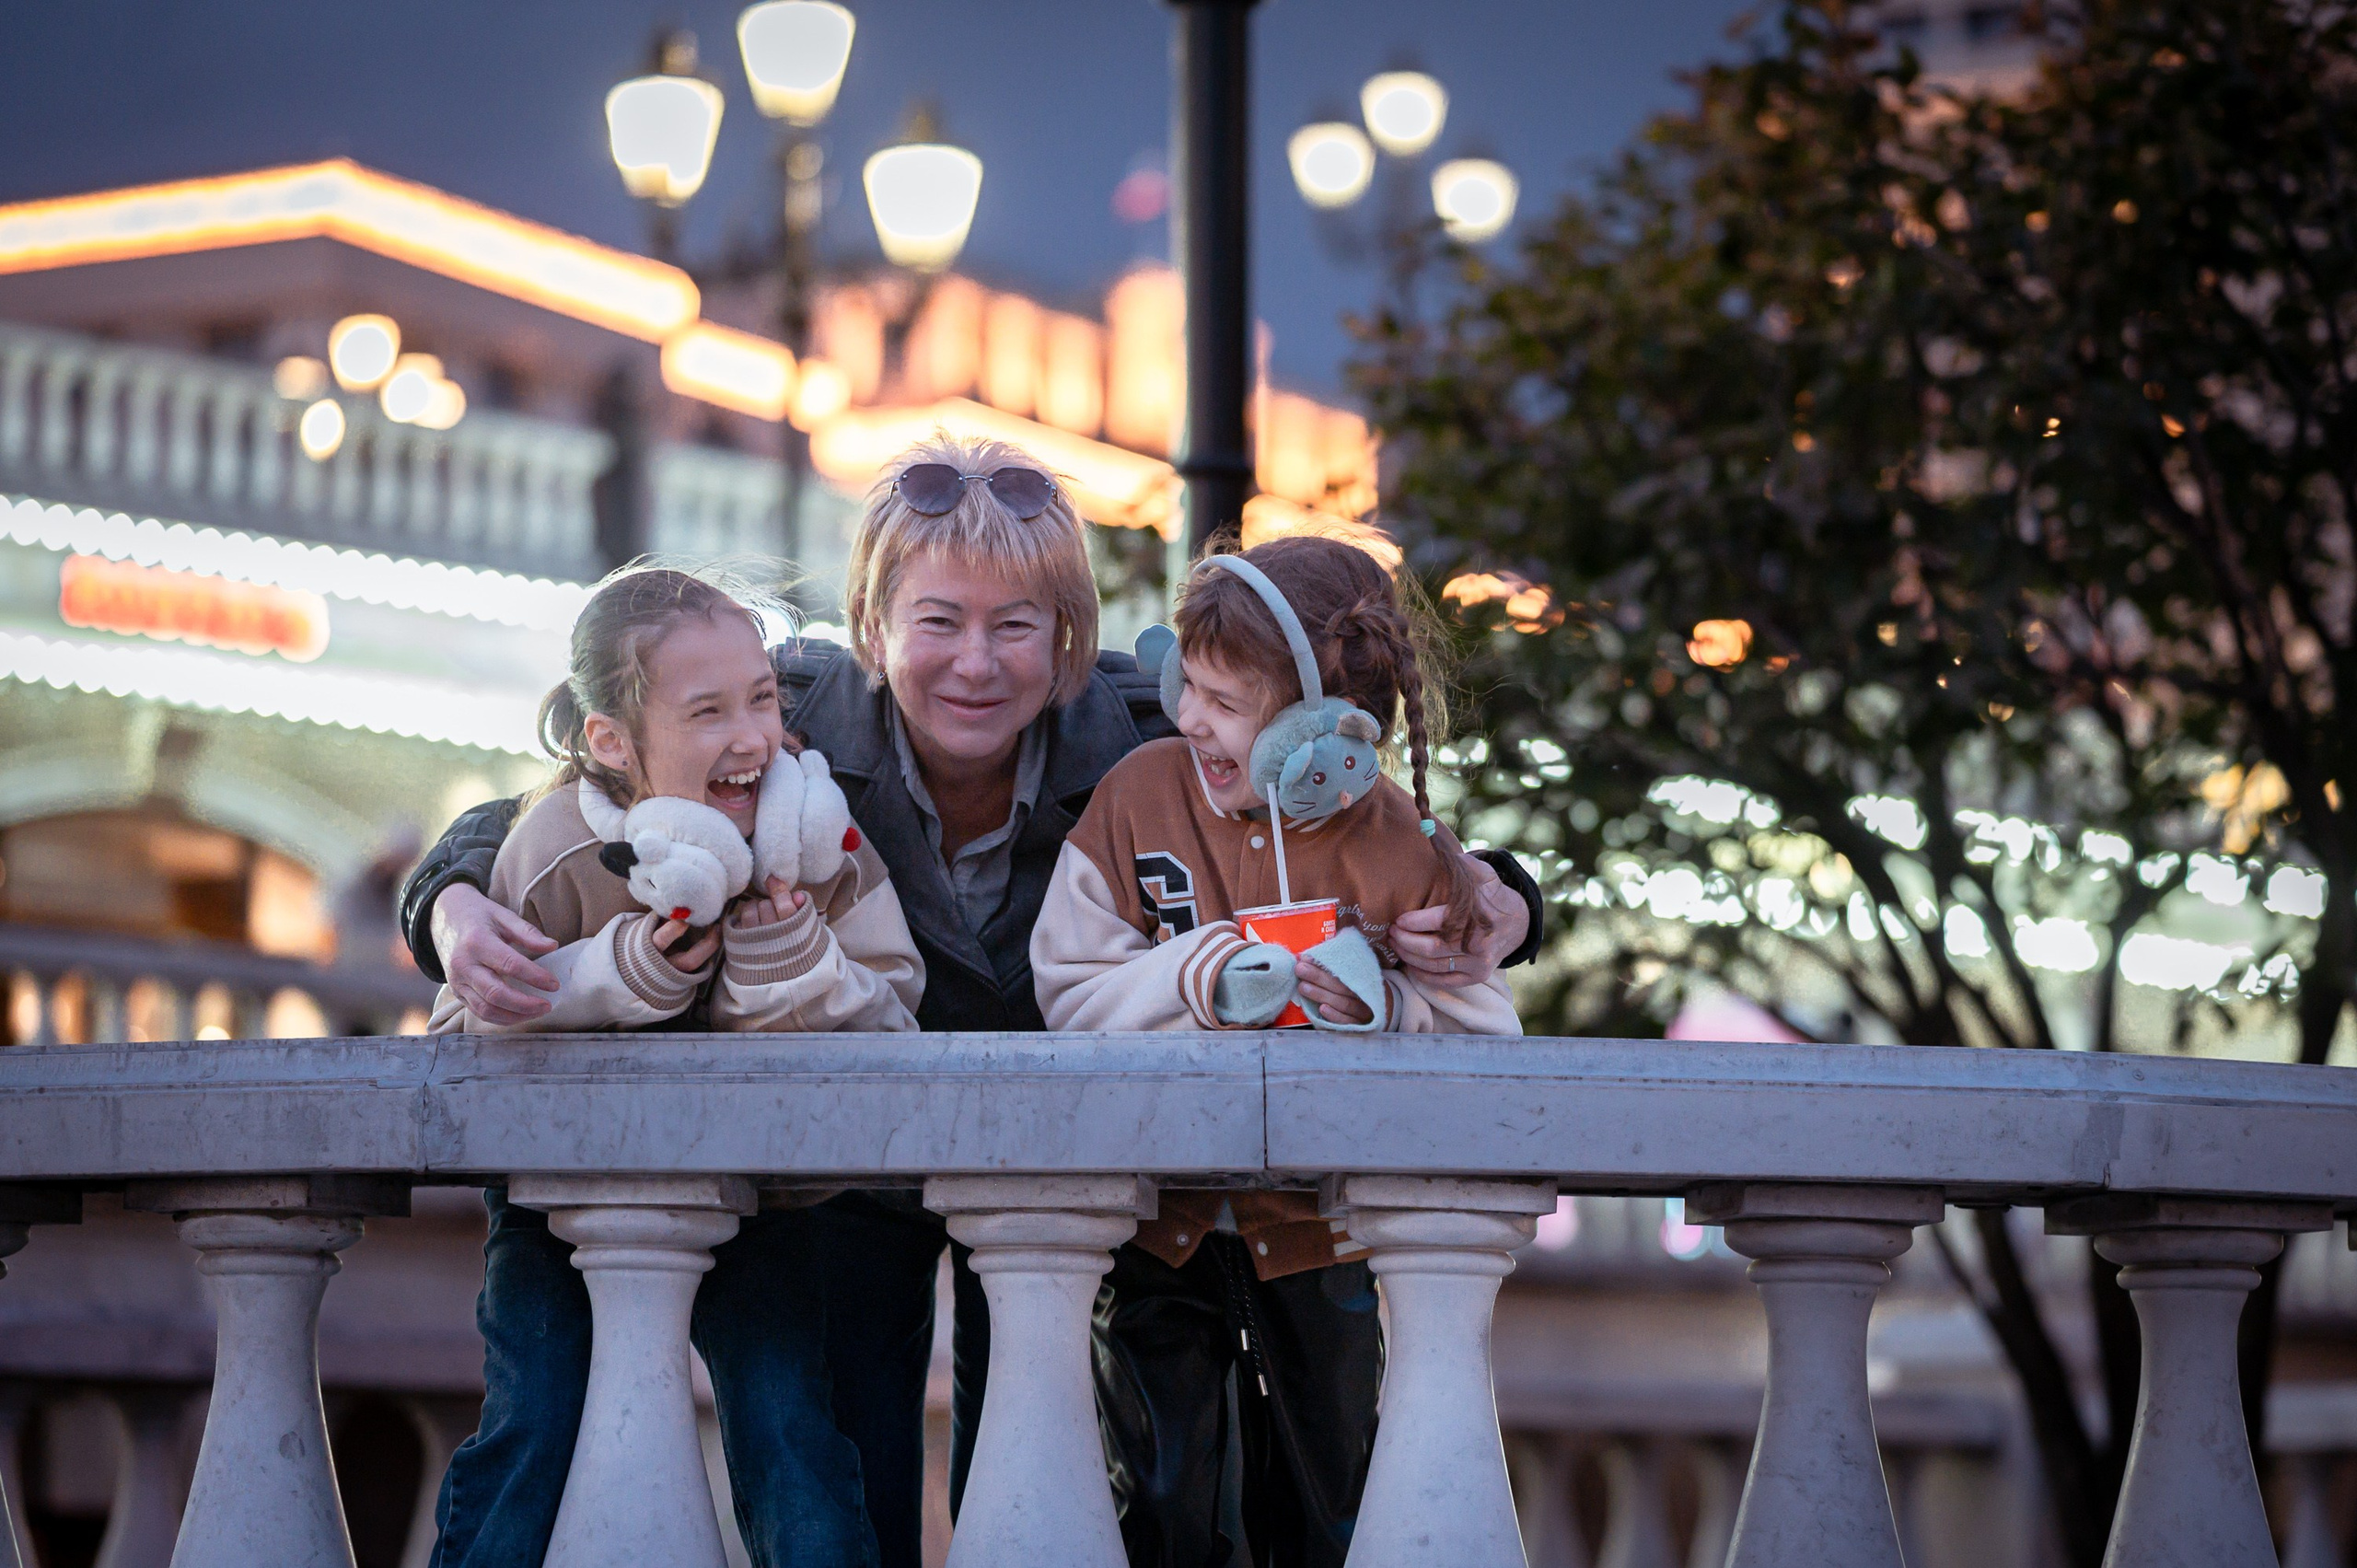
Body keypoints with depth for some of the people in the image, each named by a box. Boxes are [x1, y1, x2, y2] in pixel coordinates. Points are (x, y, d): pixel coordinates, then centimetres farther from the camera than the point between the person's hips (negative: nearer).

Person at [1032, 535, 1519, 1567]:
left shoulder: (1401, 853, -11)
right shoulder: (1139, 794, -7)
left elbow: (1483, 1043, -9)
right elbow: (1067, 995, -8)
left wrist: (1382, 1008, -27)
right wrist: (1184, 979, -25)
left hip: (1316, 1237, 0)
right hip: (1160, 1222, 0)